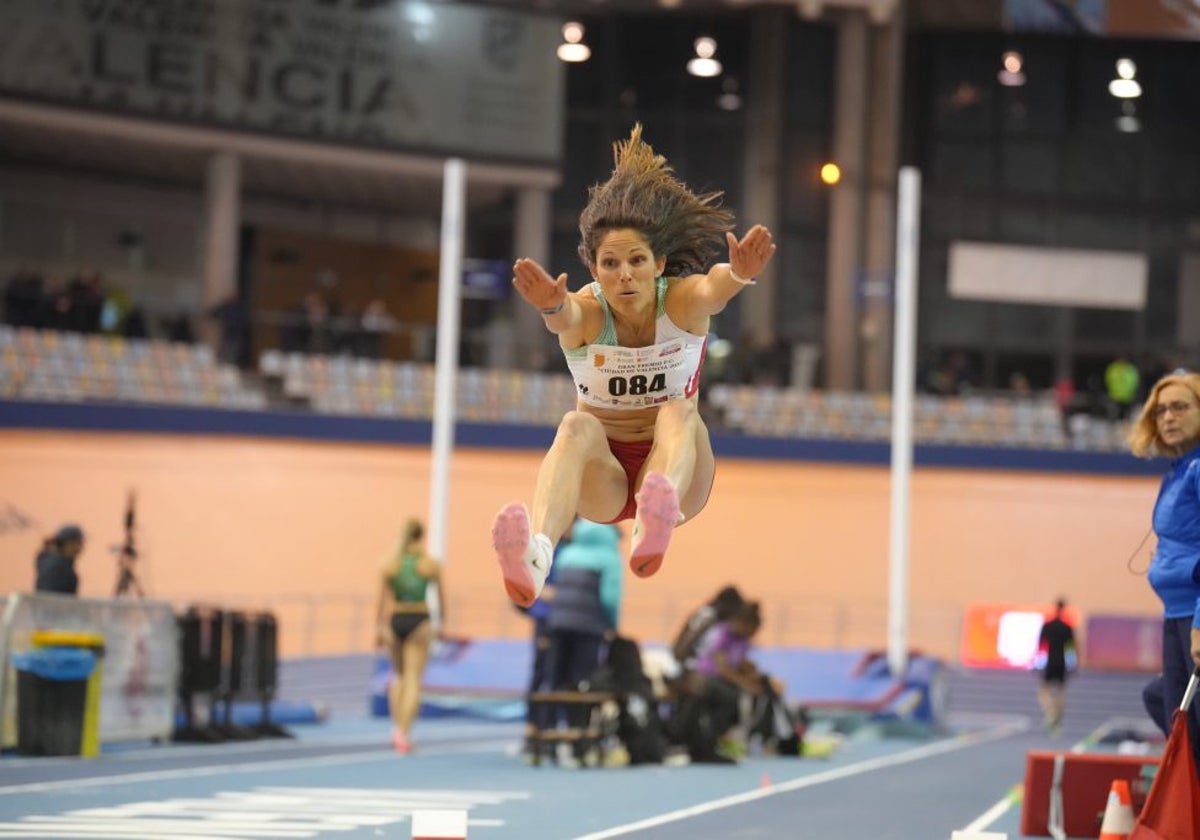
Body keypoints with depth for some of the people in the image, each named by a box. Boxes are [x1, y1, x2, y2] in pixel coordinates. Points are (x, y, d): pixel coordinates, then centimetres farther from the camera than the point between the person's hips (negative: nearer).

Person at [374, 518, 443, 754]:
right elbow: (441, 596, 3)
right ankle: (403, 734, -9)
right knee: (413, 679, -1)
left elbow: (383, 600, -1)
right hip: (419, 620, -2)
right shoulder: (431, 565, -2)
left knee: (399, 675, 21)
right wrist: (442, 620, 15)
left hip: (395, 620, 2)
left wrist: (381, 628, 5)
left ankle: (397, 727, 12)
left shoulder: (389, 565, 1)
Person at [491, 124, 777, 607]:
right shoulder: (586, 311, -12)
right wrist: (552, 307, -63)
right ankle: (537, 553, -62)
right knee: (577, 427, -32)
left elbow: (713, 289, -36)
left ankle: (656, 521, -63)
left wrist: (739, 274, -60)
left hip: (675, 467, 0)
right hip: (602, 477, 0)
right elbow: (565, 316, -38)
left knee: (679, 413, -30)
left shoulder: (681, 301, -11)